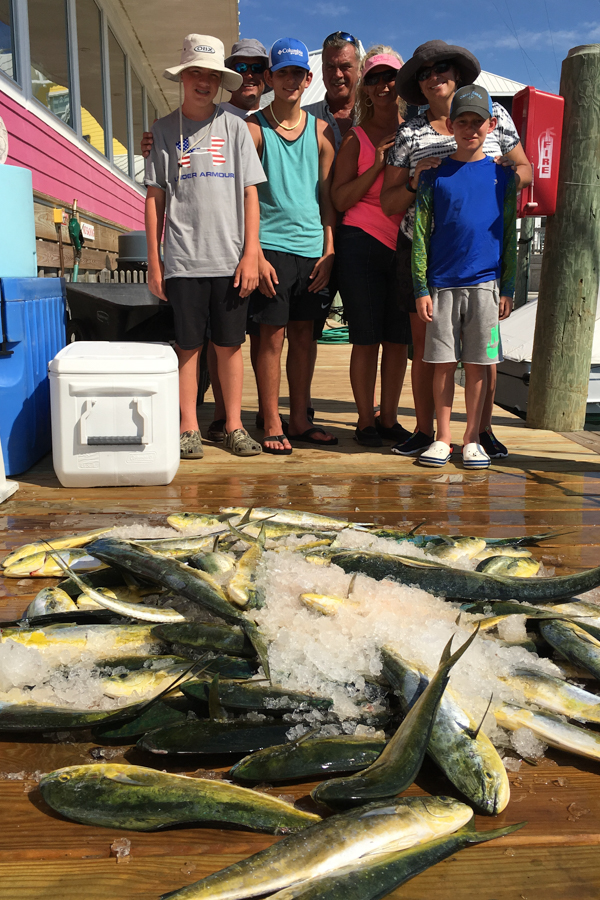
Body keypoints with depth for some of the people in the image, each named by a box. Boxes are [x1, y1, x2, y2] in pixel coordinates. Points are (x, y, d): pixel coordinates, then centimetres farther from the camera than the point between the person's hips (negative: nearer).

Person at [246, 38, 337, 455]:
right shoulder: (254, 128, 2)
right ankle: (273, 425, 4)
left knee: (304, 335, 7)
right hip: (272, 245, -4)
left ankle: (300, 420, 16)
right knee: (273, 335, -3)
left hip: (312, 248, 4)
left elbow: (327, 194, 12)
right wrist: (255, 253, -11)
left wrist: (328, 251, 3)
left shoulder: (320, 130, 13)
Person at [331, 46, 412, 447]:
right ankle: (365, 420, 10)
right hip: (363, 244, -3)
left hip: (406, 246, 3)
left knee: (399, 338, 6)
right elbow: (340, 199, -4)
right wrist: (377, 164, -11)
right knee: (366, 338, -2)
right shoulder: (355, 137, 5)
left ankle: (388, 417, 18)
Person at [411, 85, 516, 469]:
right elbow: (419, 236, 3)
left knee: (477, 364, 3)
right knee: (443, 363, 3)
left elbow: (510, 237, 9)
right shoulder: (434, 175, 5)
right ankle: (442, 439, 12)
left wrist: (508, 288, 3)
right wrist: (421, 288, -3)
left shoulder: (502, 175, 8)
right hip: (442, 283, 0)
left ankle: (472, 439, 13)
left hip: (486, 283, 1)